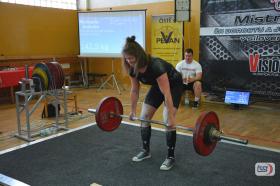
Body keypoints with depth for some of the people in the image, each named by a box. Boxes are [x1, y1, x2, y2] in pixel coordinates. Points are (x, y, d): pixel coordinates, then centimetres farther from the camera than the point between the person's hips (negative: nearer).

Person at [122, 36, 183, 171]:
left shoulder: (156, 66, -40)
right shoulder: (133, 69, -19)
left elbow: (167, 94, -37)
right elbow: (135, 90, -4)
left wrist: (171, 118, -34)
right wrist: (133, 111, 3)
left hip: (173, 86, -7)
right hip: (157, 86, 7)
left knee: (168, 122, -16)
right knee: (144, 117, 1)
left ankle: (170, 157, -1)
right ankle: (145, 151, 17)